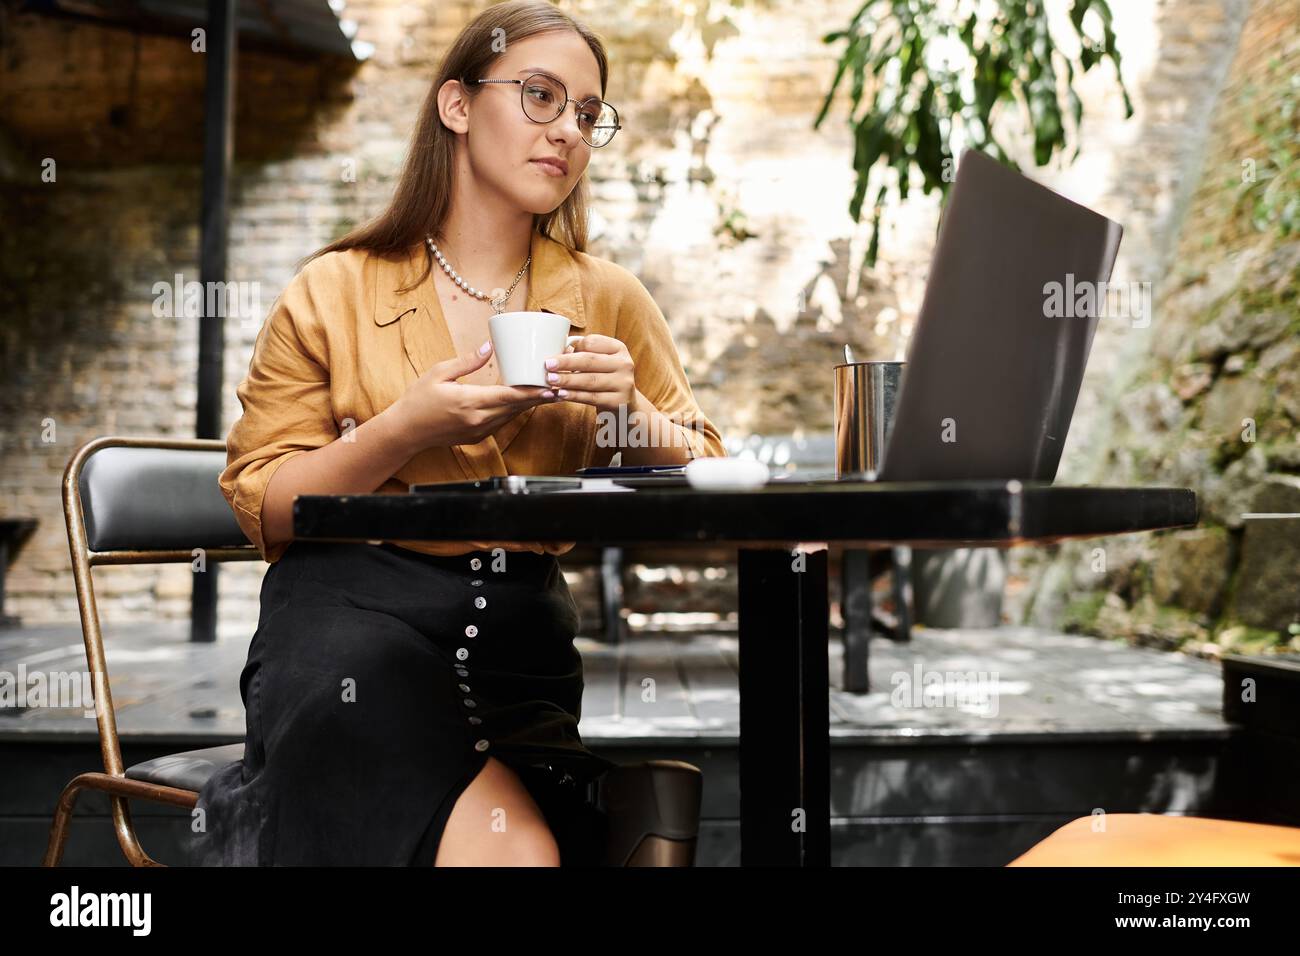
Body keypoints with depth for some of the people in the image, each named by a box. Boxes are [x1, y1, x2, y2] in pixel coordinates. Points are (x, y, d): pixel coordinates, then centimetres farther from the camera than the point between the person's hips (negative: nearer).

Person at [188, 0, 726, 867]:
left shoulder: (610, 299, 10)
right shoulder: (333, 293, 3)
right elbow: (261, 509, 1)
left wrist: (631, 414, -10)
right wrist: (405, 431, -14)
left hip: (527, 633, 4)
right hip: (355, 621, -3)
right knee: (508, 849, -27)